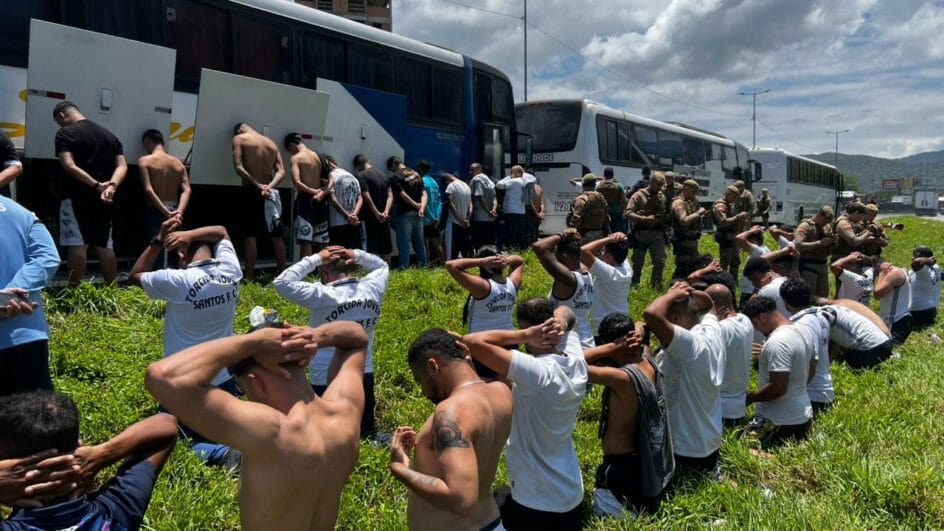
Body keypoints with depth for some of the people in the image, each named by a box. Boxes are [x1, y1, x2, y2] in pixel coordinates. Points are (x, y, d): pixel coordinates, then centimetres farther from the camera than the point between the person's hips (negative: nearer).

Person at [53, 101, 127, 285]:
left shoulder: (65, 133, -3)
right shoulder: (109, 135, 14)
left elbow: (69, 166, -17)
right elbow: (122, 166, 3)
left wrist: (96, 185, -19)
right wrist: (111, 186, -12)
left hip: (76, 198, -5)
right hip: (105, 200, 5)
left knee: (78, 245, -4)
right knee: (104, 246, 10)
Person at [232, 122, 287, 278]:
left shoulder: (239, 138, 2)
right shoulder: (271, 143, 16)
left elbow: (238, 168, -13)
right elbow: (281, 171, 4)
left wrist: (258, 185, -16)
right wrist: (269, 186, -9)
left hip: (251, 191, -5)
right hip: (270, 193, 5)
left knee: (249, 236, -6)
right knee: (276, 235, 10)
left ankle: (248, 277, -9)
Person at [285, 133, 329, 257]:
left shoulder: (295, 158, -5)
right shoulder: (318, 156, 13)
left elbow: (297, 183, -19)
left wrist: (313, 191, -9)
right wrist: (322, 193, -5)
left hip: (304, 200, -6)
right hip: (319, 202, 6)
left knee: (305, 242, -9)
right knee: (320, 243, 9)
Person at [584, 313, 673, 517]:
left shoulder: (622, 377, -28)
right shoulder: (648, 362, -4)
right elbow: (640, 328, 15)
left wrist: (611, 347, -25)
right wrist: (637, 332, -6)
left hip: (621, 466, -9)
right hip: (645, 462, 9)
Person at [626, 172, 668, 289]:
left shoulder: (662, 197, 11)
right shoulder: (639, 195, -3)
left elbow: (665, 215, 14)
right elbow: (628, 213, -12)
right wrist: (644, 218, -20)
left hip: (657, 234, 3)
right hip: (641, 233, -3)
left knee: (660, 261, 1)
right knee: (638, 262, 7)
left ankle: (656, 286, 14)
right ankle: (634, 286, 21)